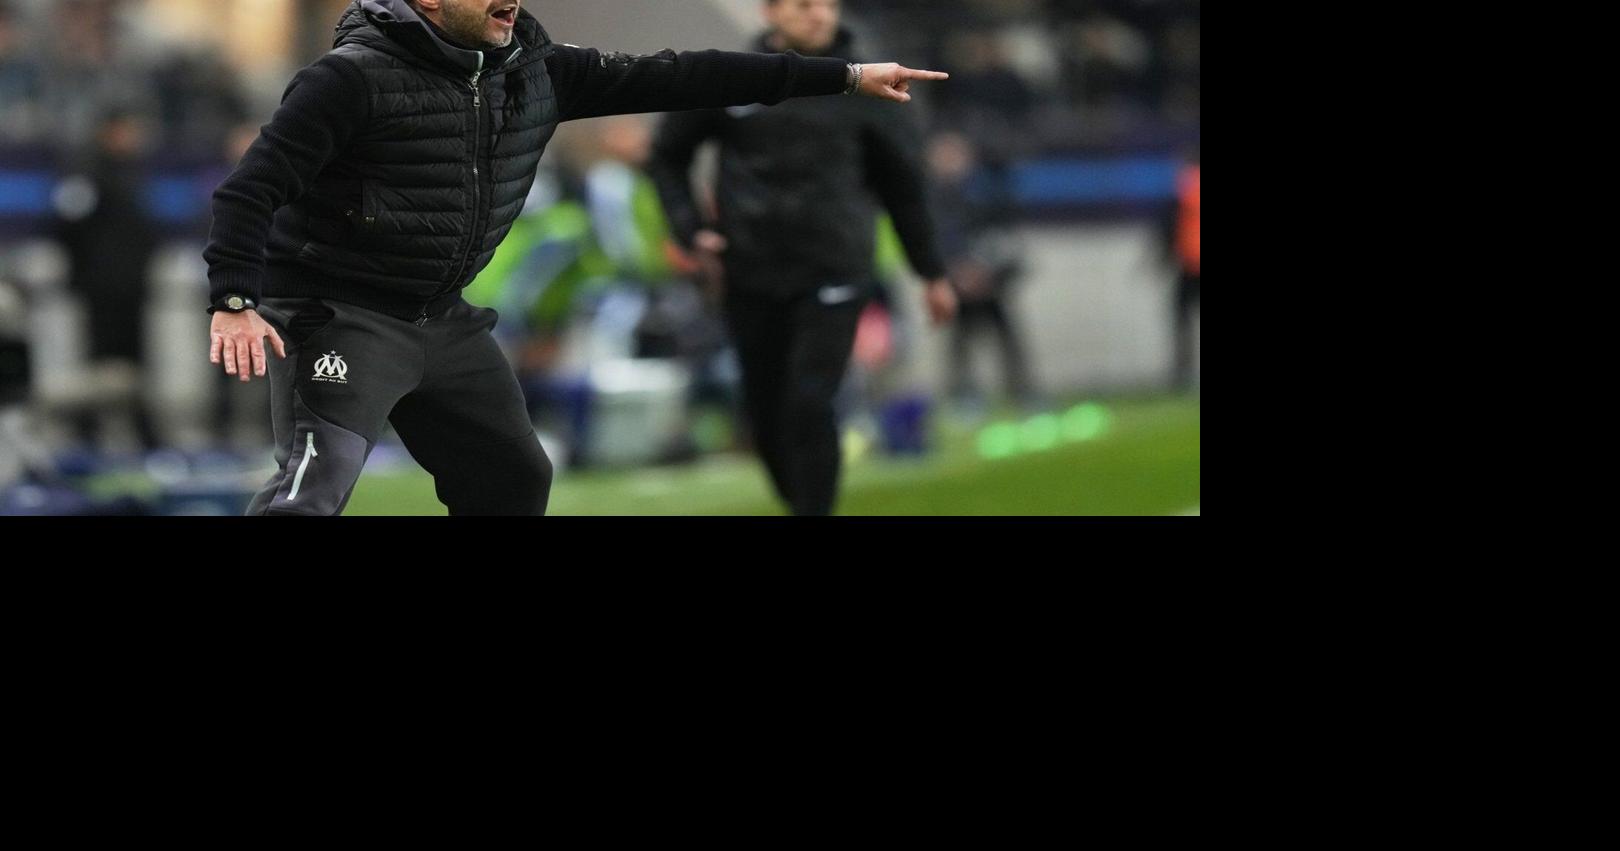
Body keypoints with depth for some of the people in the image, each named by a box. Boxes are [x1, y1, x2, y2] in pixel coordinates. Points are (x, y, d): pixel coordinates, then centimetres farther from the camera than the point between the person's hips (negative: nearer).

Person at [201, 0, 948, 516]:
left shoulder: (532, 71, 2)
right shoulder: (355, 78, -18)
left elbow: (669, 79, 4)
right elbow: (251, 188, -20)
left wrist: (844, 78, 4)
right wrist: (232, 304, -35)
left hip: (444, 320, 8)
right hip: (339, 319, -8)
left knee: (514, 479, 18)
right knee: (314, 486, -24)